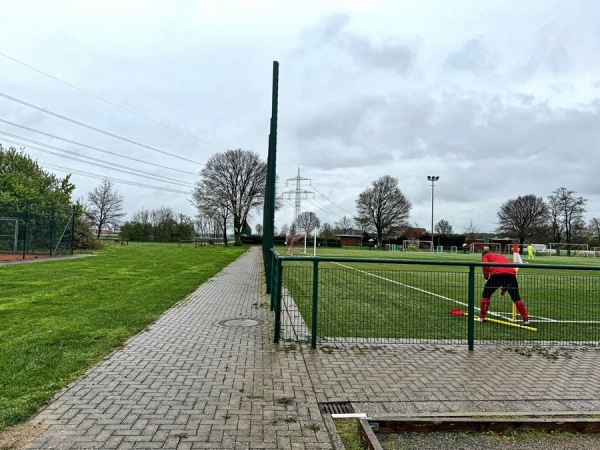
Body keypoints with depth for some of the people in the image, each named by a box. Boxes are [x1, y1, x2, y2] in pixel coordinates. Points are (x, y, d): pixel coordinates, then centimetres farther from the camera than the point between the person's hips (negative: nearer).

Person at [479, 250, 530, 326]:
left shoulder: (485, 256, 26)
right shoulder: (503, 257, 40)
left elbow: (485, 266, 2)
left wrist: (486, 278, 12)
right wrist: (504, 288, 42)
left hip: (496, 273, -4)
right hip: (511, 273, 4)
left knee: (486, 295, 15)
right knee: (516, 298, 14)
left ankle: (482, 318, 18)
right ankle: (526, 320, 11)